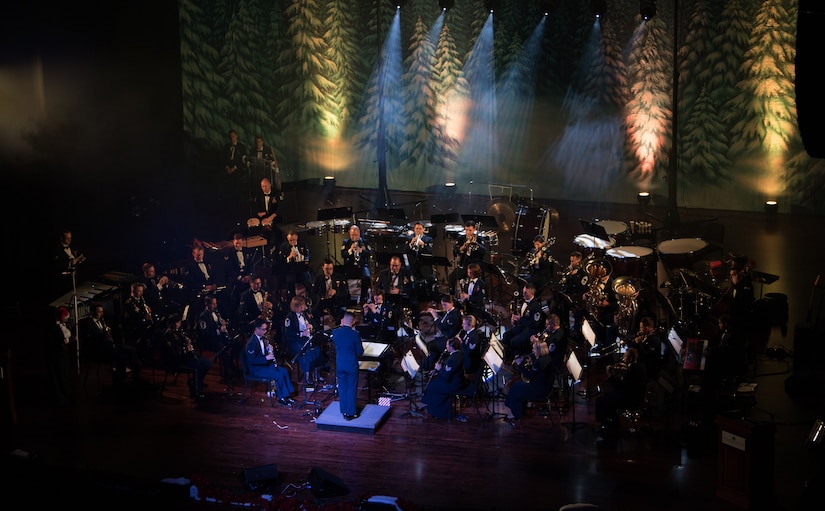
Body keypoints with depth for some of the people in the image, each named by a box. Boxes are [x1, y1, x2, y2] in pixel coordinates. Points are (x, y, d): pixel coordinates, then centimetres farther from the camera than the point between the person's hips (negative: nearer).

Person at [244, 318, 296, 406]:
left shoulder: (262, 338, 5)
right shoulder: (251, 343, -23)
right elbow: (251, 361, -26)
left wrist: (268, 348, -2)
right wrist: (266, 358, -28)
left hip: (265, 364, 9)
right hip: (256, 369, -9)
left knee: (284, 371, -3)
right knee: (279, 375, -21)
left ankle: (286, 395, 2)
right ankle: (281, 398, -7)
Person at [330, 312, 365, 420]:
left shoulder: (335, 332, -9)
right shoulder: (355, 334, -18)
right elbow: (360, 352, -10)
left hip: (339, 364, 3)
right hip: (351, 365, -3)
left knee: (342, 388, 16)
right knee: (352, 389, 8)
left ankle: (344, 411, 24)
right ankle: (351, 413, 13)